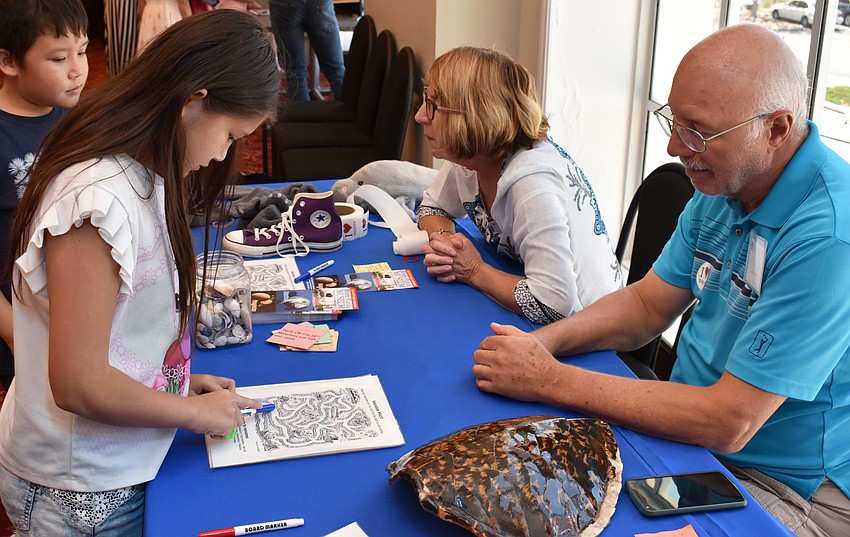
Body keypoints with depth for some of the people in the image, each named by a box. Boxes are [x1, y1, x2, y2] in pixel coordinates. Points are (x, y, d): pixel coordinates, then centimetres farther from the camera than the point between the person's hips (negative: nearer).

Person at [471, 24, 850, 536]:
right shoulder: (721, 186, -1)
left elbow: (728, 424, -30)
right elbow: (647, 305, 7)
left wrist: (550, 380, -26)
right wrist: (542, 341, -12)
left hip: (786, 489, -7)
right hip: (693, 430, 8)